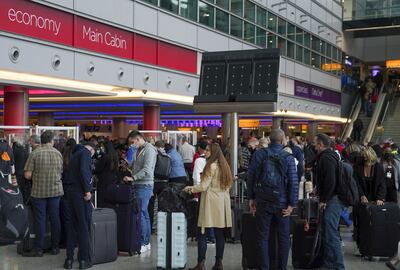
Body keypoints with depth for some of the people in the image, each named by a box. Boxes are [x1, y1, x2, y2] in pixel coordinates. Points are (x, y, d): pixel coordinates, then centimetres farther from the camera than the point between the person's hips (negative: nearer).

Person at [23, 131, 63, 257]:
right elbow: (61, 172, 4)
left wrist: (35, 177, 10)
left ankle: (38, 249, 7)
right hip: (55, 190, 2)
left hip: (39, 191, -2)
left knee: (40, 220, 3)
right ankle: (55, 247, 15)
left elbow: (27, 175, -11)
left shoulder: (34, 153, -8)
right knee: (55, 219, 9)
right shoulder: (58, 153, 0)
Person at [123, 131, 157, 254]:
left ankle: (143, 243, -6)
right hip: (139, 185, 9)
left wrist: (132, 178, -21)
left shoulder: (149, 149, -11)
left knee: (140, 214, -10)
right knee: (144, 214, 12)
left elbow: (147, 170, -20)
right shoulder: (140, 150, 19)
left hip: (145, 185, -9)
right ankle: (146, 242, 17)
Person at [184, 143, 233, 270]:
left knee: (202, 234, -2)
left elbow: (203, 186, -12)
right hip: (223, 201, 8)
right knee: (219, 234, 7)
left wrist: (191, 189, 5)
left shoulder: (211, 166, -11)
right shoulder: (224, 165, 12)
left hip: (211, 201, -8)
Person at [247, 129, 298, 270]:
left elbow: (250, 177, 1)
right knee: (284, 237, 12)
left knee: (263, 237, 8)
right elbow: (294, 182, -9)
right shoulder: (288, 157, -7)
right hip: (281, 203, -1)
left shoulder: (259, 154, -3)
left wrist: (251, 197, 10)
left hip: (262, 202, 1)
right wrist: (292, 203, -4)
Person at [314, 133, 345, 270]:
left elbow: (330, 181, -24)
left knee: (331, 235, -9)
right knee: (328, 234, 18)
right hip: (335, 200, 11)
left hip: (332, 201, -11)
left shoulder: (326, 158, -15)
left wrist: (324, 200, -18)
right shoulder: (331, 155, 17)